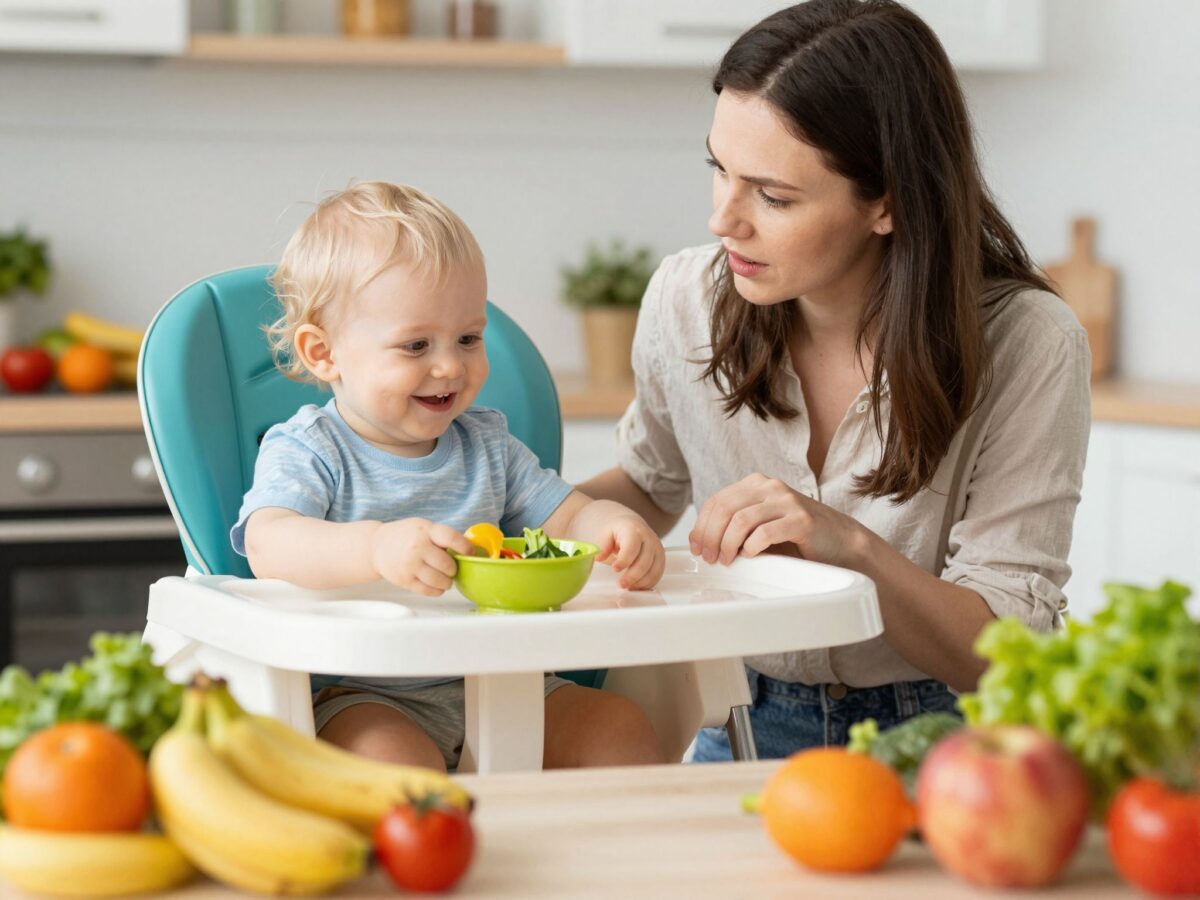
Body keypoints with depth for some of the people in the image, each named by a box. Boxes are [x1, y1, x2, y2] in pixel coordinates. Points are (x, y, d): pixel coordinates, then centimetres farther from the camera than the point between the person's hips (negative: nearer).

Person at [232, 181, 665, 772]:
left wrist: (623, 530, -15)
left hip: (493, 686, 6)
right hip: (357, 697, -5)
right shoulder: (305, 452, -6)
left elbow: (570, 517, 12)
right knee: (397, 762, -35)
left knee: (624, 729, -7)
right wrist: (375, 547, -45)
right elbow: (268, 546, -25)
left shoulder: (487, 445, 14)